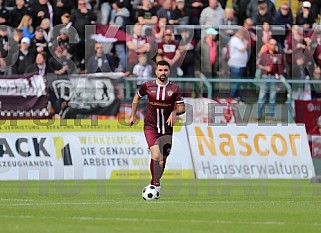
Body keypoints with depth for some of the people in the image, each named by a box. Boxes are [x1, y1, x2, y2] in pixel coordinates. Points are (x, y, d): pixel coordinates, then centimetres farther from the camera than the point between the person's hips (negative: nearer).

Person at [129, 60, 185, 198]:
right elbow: (137, 97, 17)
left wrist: (174, 112, -24)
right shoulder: (147, 86, -2)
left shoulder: (174, 88, -3)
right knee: (156, 155, -21)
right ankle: (156, 184, -12)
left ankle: (154, 183, 30)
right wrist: (133, 115, 15)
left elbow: (182, 108, -3)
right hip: (150, 126, -2)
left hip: (167, 128, 2)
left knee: (163, 158, 8)